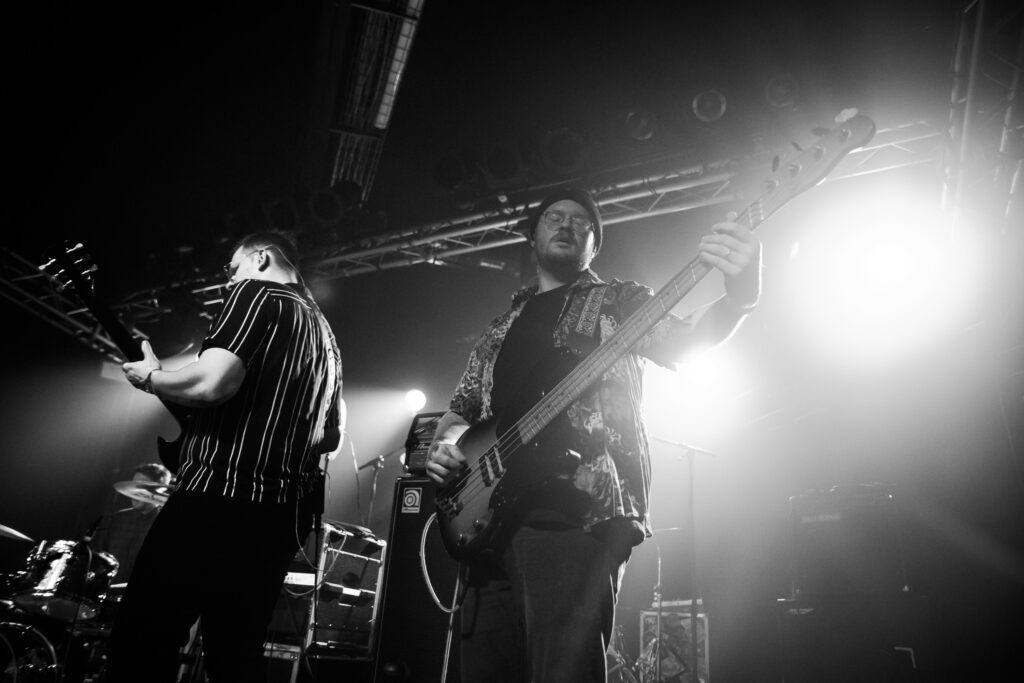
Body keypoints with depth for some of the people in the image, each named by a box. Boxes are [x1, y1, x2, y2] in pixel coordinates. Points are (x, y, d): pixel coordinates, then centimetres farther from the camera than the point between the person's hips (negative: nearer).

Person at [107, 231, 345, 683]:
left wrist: (150, 378, 0)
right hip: (282, 513, 9)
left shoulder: (256, 293, -2)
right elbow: (334, 436, 22)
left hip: (221, 498, -8)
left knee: (139, 644, -2)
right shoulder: (323, 330, 22)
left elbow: (213, 383, -17)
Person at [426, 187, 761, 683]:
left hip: (577, 510, -4)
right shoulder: (502, 326, 26)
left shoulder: (617, 300, 14)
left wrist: (740, 295, -25)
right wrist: (446, 444, 5)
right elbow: (460, 409, 28)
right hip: (491, 516, 5)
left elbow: (679, 339, -5)